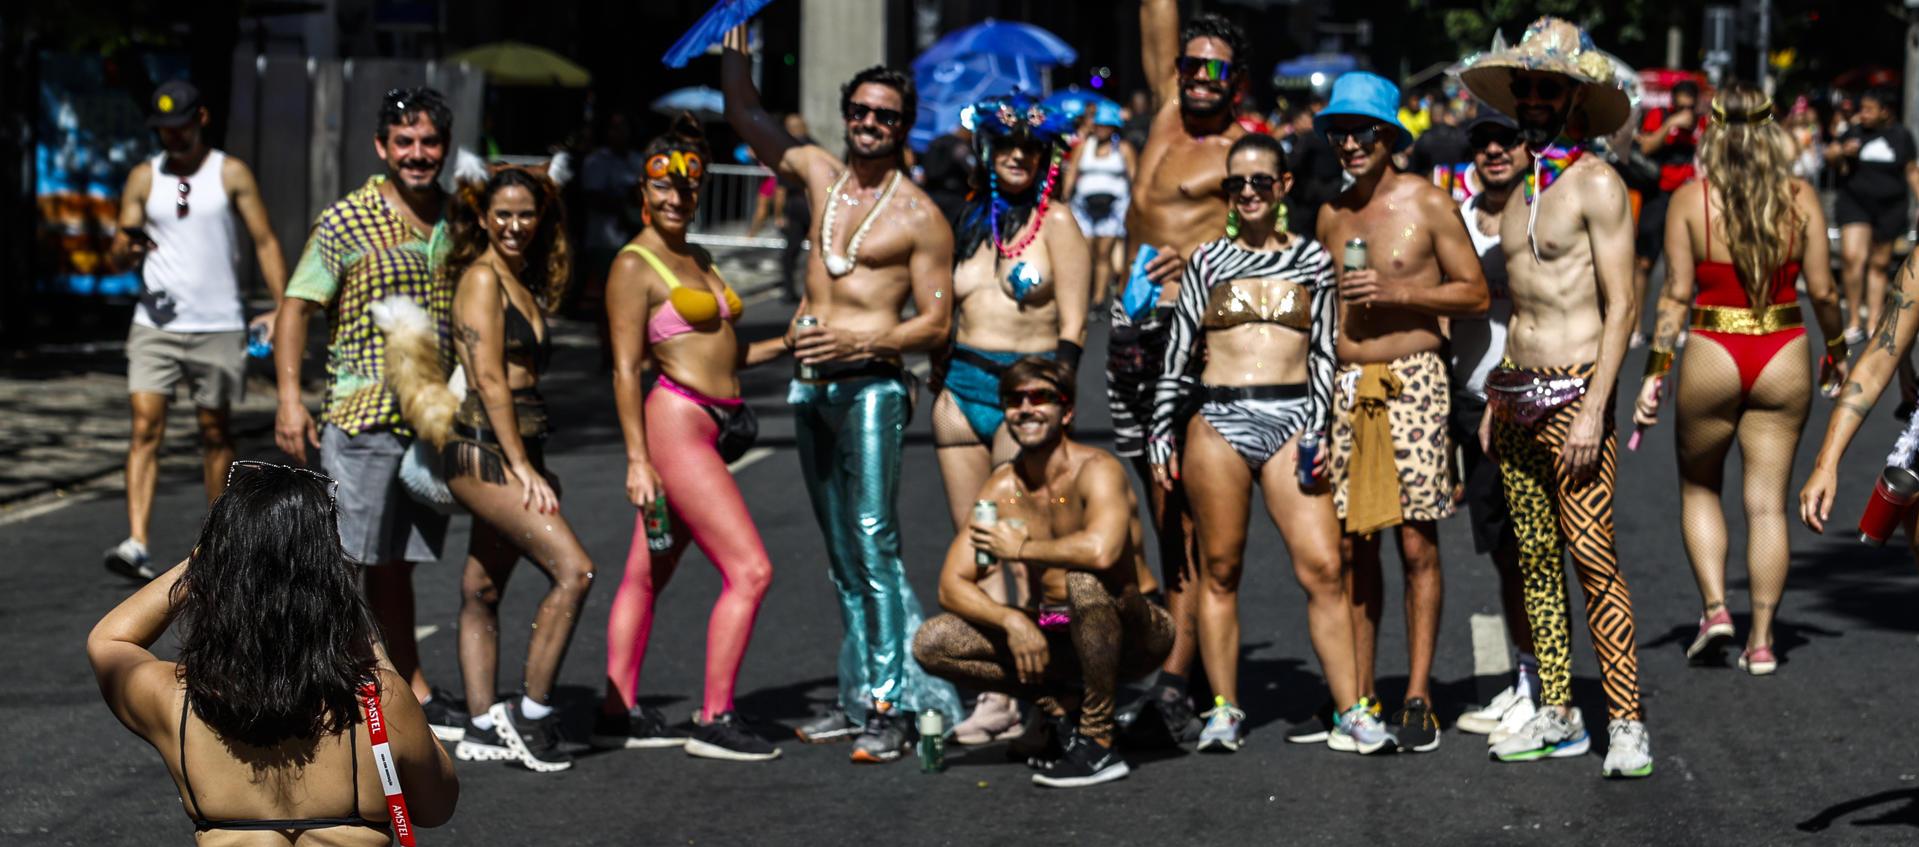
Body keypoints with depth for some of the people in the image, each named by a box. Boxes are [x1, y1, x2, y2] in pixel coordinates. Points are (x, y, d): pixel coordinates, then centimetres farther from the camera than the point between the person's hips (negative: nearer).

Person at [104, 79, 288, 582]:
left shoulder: (231, 174, 2)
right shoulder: (144, 178, 8)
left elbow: (265, 241, 2)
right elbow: (119, 254, 7)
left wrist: (281, 308, -9)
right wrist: (127, 245, -18)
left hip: (218, 327, -1)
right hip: (155, 323, 1)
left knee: (215, 431, 8)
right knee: (146, 427, -11)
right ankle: (136, 543, -19)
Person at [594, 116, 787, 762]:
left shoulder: (699, 260, 18)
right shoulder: (635, 265, -7)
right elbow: (626, 368, -11)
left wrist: (782, 346, 13)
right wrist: (637, 458, -17)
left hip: (712, 427, 8)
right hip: (675, 422, -8)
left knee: (646, 574, 12)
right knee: (750, 570, -12)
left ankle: (619, 712, 16)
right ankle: (715, 721, -9)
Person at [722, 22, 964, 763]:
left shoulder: (918, 216, -5)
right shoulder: (821, 175, 11)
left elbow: (937, 322, -6)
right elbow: (744, 113, 19)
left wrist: (857, 343, -19)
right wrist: (735, 45, 7)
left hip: (870, 387, -7)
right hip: (811, 388, 7)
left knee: (873, 544, -13)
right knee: (840, 554, 9)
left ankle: (888, 706, -15)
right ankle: (857, 697, 13)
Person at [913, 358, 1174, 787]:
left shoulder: (1097, 470, -19)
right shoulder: (1001, 489, -1)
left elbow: (1101, 550, -41)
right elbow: (952, 585, -3)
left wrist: (1020, 548, -24)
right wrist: (1012, 621, -22)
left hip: (1134, 635, -6)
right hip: (1058, 638, 6)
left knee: (1084, 578, -38)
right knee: (931, 644, -8)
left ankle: (1099, 744, -24)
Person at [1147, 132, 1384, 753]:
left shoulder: (1312, 261, 11)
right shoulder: (1207, 261, 11)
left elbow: (1325, 352, 11)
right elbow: (1179, 353, 13)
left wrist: (1318, 431, 0)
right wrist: (1160, 432, 8)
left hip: (1291, 421, -1)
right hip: (1218, 421, 1)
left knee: (1323, 567, -10)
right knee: (1219, 571, 3)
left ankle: (1352, 709, -6)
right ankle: (1224, 710, 11)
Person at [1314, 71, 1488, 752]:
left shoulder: (1428, 204, -2)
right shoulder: (1331, 216, 13)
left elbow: (1475, 293, -2)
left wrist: (1399, 293, -13)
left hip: (1411, 384, -4)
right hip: (1346, 386, 4)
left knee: (1417, 545, -4)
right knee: (1351, 546, 4)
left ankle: (1418, 698, 1)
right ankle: (1359, 694, 11)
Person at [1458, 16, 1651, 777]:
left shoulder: (1595, 184, -7)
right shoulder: (1520, 186, 15)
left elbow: (1621, 305, -12)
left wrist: (1594, 409, -18)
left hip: (1574, 392, -8)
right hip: (1520, 393, 8)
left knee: (1592, 556, -12)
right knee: (1535, 561, 8)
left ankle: (1626, 723, -10)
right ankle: (1557, 716, 14)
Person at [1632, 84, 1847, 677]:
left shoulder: (1690, 200, -7)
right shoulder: (1801, 198, -3)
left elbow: (1676, 294, -7)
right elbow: (1822, 291, -1)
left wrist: (1655, 372, -2)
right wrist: (1837, 350, 16)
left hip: (1712, 360, -1)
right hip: (1783, 360, 1)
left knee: (1698, 487, 20)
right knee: (1768, 501, 9)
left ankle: (1714, 606, 6)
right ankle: (1761, 638, 8)